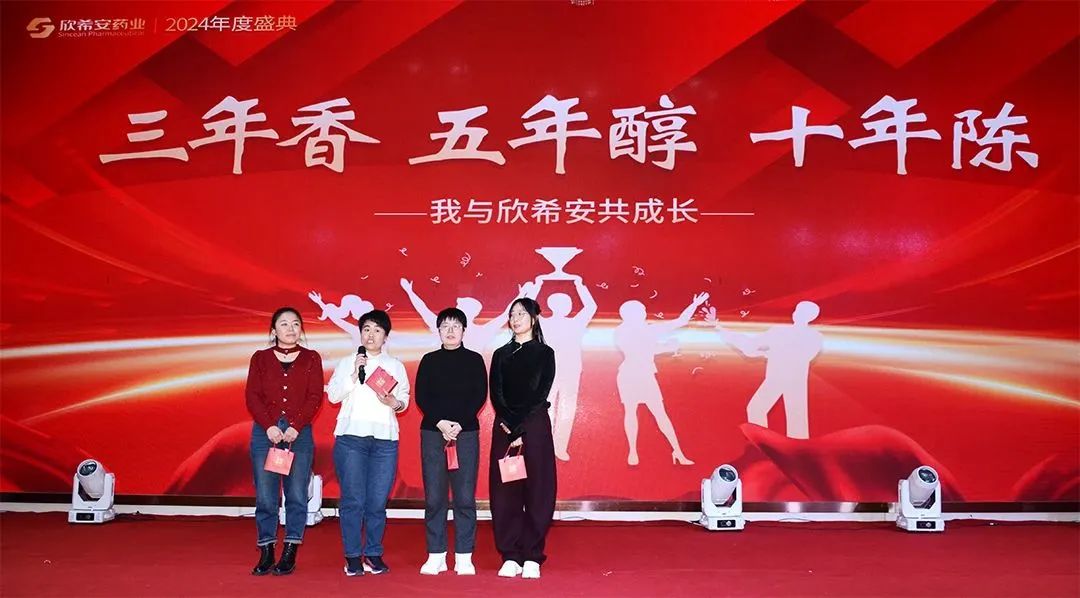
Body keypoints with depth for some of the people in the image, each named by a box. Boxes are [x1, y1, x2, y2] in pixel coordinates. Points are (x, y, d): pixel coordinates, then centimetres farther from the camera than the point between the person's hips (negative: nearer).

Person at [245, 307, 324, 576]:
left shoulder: (311, 359, 8)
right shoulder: (260, 358, 10)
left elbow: (315, 397, 0)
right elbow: (252, 396, 2)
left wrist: (296, 427, -12)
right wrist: (269, 426, -12)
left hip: (299, 433, 0)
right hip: (265, 432, 1)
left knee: (297, 495, -2)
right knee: (265, 496, -1)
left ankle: (290, 554, 6)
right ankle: (266, 554, 8)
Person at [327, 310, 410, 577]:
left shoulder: (395, 365, 17)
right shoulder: (347, 363, 14)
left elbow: (405, 398, 12)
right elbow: (333, 395, 3)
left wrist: (395, 402, -9)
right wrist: (354, 375, -9)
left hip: (385, 439, 1)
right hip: (351, 436, -1)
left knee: (378, 501, -2)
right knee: (353, 499, -6)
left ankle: (374, 554, 8)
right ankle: (353, 557, 2)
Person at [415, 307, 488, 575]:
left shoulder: (474, 360, 8)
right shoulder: (429, 360, 11)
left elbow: (480, 396, 1)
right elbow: (421, 397, 4)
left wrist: (459, 424, -11)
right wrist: (440, 422, -11)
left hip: (466, 432, -1)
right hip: (433, 432, 1)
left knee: (465, 496, -4)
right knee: (434, 496, -1)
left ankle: (464, 557, 2)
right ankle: (436, 555, 6)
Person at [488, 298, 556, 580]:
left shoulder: (545, 353, 5)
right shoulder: (500, 355, 13)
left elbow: (541, 395, -5)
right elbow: (496, 395, 3)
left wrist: (521, 429, -14)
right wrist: (509, 426, -13)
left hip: (535, 426, -2)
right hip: (505, 427, 3)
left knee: (536, 490, -3)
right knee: (505, 492, 0)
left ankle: (532, 557, 2)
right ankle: (510, 557, 6)